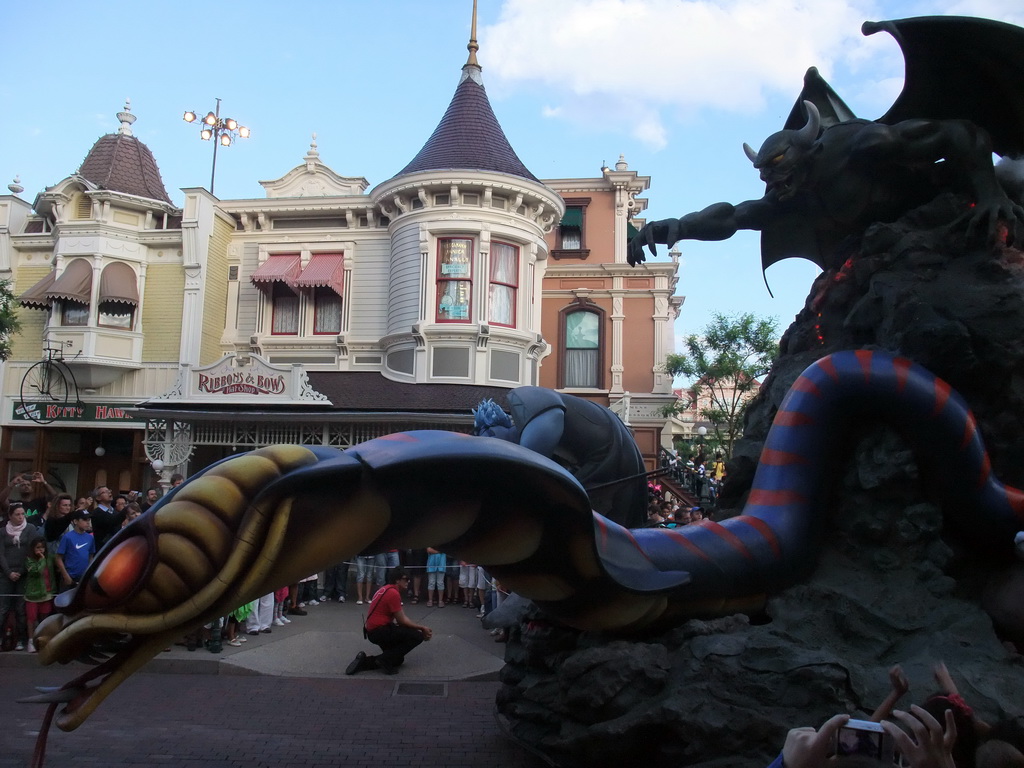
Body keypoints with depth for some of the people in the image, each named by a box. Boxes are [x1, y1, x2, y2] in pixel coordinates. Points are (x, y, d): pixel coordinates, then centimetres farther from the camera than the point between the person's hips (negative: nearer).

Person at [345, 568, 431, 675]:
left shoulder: (387, 590, 14)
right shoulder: (393, 593, -18)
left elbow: (403, 617, 15)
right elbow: (401, 621, -15)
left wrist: (420, 628, 7)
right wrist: (422, 628, -4)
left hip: (373, 631, 11)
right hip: (379, 630, -11)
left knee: (398, 659, 21)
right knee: (417, 636, -15)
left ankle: (364, 662, 12)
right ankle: (385, 660, -10)